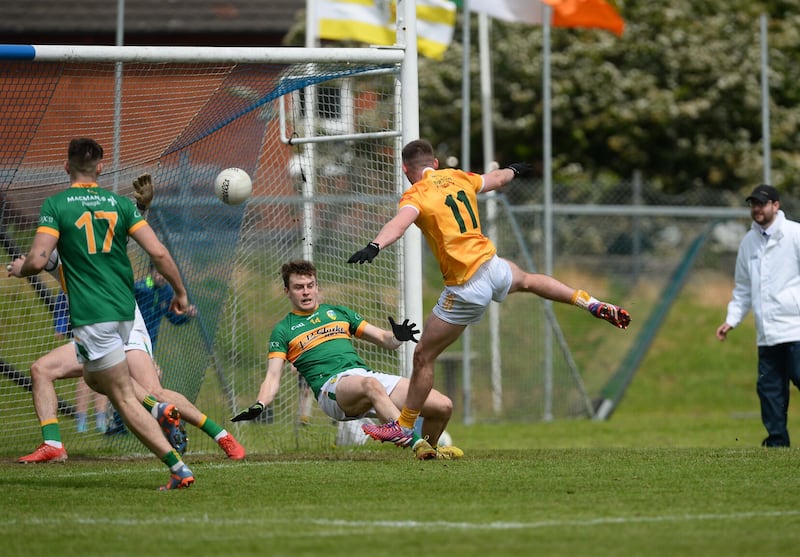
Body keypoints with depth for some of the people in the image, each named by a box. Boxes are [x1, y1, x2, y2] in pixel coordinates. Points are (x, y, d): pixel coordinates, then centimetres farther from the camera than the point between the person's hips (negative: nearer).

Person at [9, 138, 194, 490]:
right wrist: (180, 292, 12)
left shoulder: (55, 205, -6)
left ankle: (179, 469, -12)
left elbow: (38, 260, -14)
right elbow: (158, 252, -2)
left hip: (91, 315, -6)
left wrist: (19, 268, 9)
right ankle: (156, 409, 9)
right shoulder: (120, 203, 5)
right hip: (125, 310, 6)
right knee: (96, 378, 31)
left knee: (123, 399, -3)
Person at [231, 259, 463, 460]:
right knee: (371, 385, -43)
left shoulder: (338, 312, 26)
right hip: (331, 387, -5)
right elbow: (273, 377, 8)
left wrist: (397, 337, -2)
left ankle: (429, 450, 15)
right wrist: (260, 405, -13)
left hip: (366, 375, 5)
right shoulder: (283, 330, 17)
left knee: (442, 406, -12)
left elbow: (385, 340, 23)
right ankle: (417, 445, -51)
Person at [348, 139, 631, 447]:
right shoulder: (458, 177, 8)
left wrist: (374, 247, -50)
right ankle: (593, 304, 45)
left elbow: (399, 223, -34)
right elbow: (495, 179, 29)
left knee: (423, 356, 4)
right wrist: (513, 170, 52)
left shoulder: (416, 195, -11)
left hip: (466, 289, -6)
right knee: (526, 280, 42)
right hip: (492, 267, 7)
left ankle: (403, 428, 9)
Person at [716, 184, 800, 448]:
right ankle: (777, 441, 10)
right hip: (767, 334, 6)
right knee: (769, 387, 4)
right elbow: (742, 287, 25)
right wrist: (731, 319, 16)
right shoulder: (749, 242, 16)